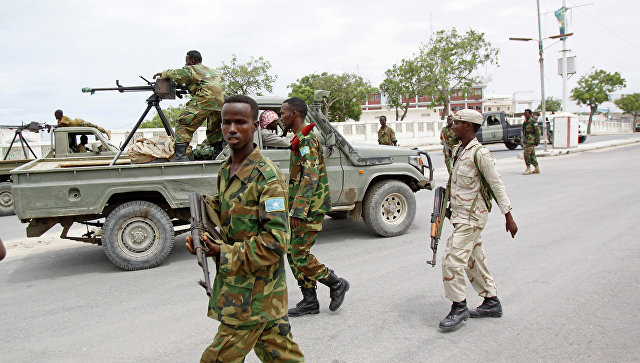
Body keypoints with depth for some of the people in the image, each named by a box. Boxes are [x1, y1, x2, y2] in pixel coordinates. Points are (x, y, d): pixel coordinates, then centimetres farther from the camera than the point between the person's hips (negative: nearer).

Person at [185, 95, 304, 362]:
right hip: (234, 280, 8)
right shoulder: (225, 171, 9)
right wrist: (202, 240, 1)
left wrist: (225, 254, -20)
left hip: (254, 290, -8)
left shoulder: (267, 177, -18)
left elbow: (276, 240, -22)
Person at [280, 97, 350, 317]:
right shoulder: (300, 139, 17)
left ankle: (336, 284, 10)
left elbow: (310, 177, -25)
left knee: (300, 254, -7)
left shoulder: (306, 140, -15)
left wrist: (297, 211, -28)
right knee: (293, 252, 10)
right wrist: (294, 208, 25)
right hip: (302, 208, 10)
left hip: (310, 209, -10)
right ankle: (309, 302, 17)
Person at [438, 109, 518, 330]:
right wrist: (450, 204, 23)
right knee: (473, 260, 15)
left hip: (472, 215, -9)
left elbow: (496, 184, -14)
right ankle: (491, 303, 27)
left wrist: (508, 216, -13)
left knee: (453, 258, -12)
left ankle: (459, 307, 0)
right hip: (460, 213, 9)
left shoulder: (480, 153, -16)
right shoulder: (458, 151, 11)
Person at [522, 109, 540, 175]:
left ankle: (528, 168, -11)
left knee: (526, 153, -15)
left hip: (531, 139, -9)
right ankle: (536, 168, 18)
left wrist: (537, 139, -17)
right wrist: (524, 139, 23)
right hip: (526, 140, 9)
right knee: (532, 154, 11)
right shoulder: (525, 122, 15)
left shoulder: (533, 121, -10)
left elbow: (537, 131, -13)